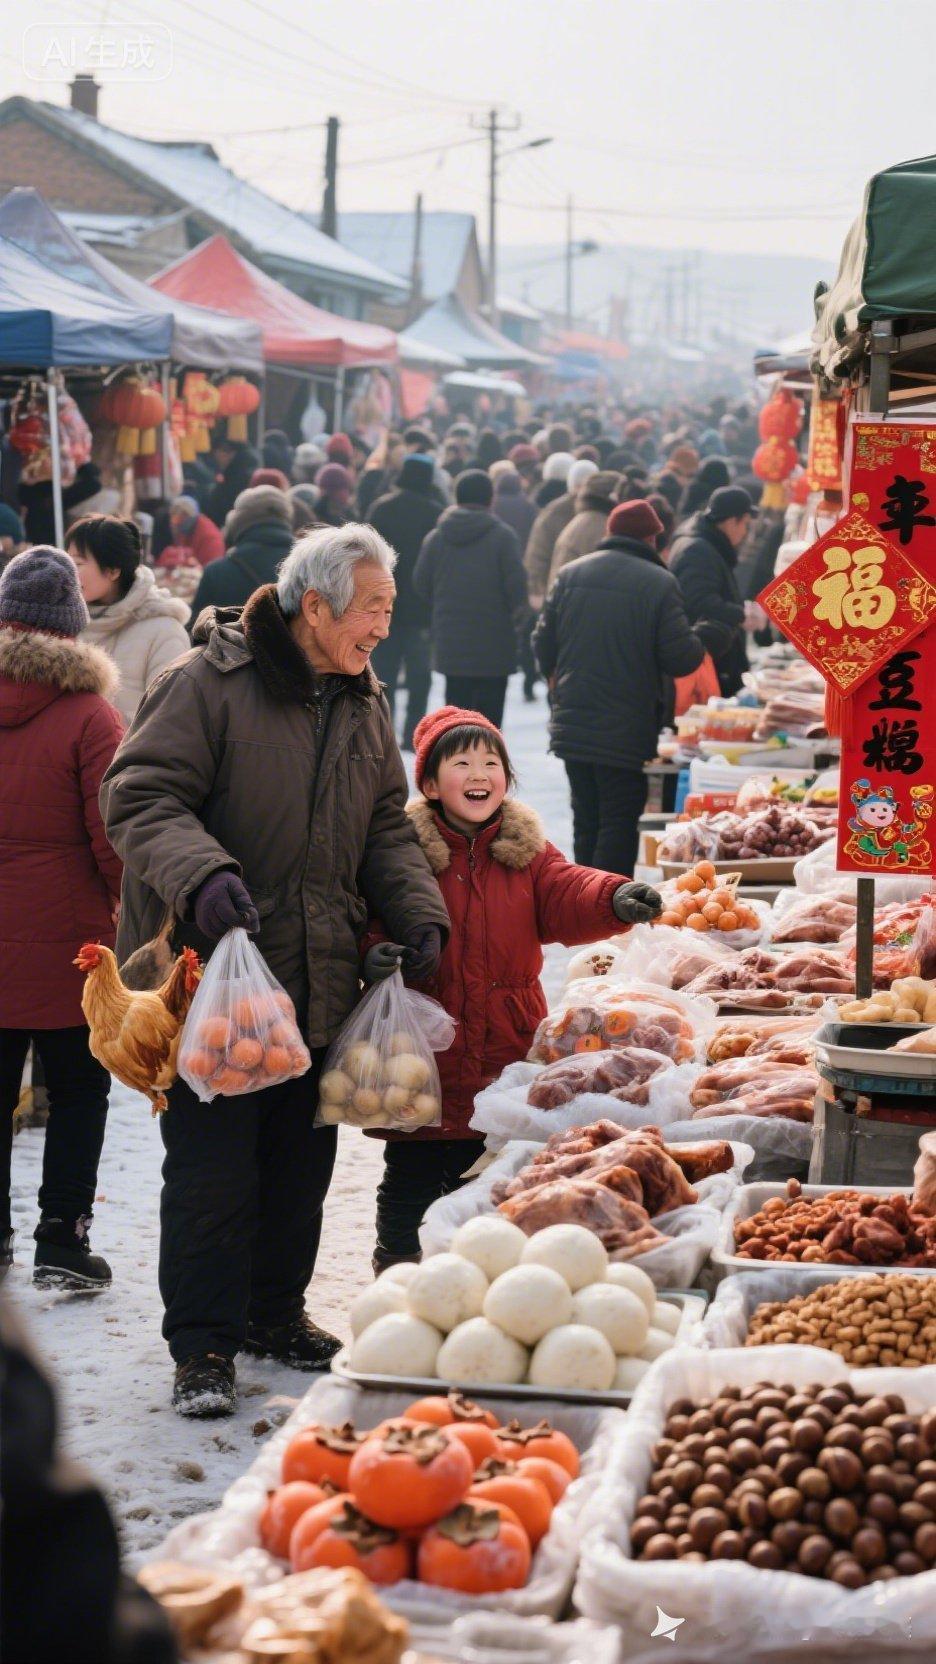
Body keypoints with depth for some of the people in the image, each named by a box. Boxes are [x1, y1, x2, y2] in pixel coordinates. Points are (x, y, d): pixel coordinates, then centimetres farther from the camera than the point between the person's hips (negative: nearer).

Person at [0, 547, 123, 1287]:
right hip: (65, 940, -4)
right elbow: (111, 839, -12)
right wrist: (127, 903, 6)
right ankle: (61, 1238, 7)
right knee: (78, 1092, 8)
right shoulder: (89, 716, -13)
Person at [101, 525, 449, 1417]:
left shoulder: (362, 702, 12)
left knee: (300, 1160, 15)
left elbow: (385, 826, 18)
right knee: (212, 1168, -4)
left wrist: (416, 912, 1)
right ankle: (203, 1346, 5)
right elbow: (140, 795, -17)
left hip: (318, 980, 7)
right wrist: (199, 874, -33)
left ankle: (275, 1310, 32)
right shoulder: (207, 683, -12)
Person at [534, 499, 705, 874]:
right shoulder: (659, 583, -11)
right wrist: (700, 645, 9)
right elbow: (681, 658, -14)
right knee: (619, 823, -1)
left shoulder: (570, 574, 3)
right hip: (628, 731, -5)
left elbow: (543, 643, 7)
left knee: (586, 821, 16)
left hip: (573, 726, 5)